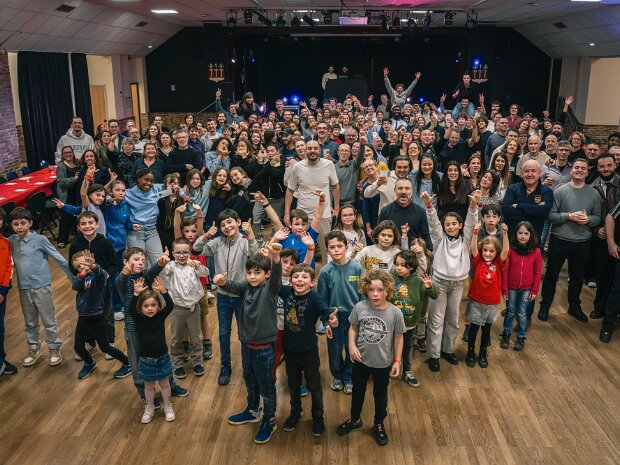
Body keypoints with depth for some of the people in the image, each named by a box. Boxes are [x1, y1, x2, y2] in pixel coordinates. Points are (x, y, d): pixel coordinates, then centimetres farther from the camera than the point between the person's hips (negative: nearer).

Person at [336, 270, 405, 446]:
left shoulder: (395, 312, -19)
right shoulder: (360, 308, -16)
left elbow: (398, 337, -8)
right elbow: (353, 328, -1)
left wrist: (397, 361, -6)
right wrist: (352, 345, -16)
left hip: (383, 363, -1)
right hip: (361, 359, 1)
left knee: (380, 395, 20)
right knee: (357, 391, 23)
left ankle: (379, 425, 45)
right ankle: (354, 419, 49)